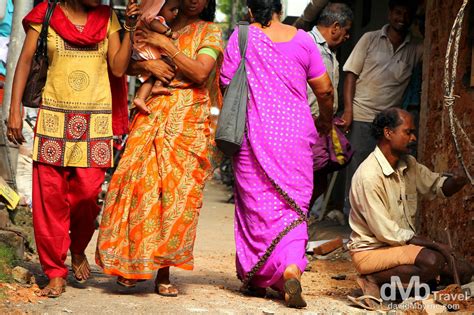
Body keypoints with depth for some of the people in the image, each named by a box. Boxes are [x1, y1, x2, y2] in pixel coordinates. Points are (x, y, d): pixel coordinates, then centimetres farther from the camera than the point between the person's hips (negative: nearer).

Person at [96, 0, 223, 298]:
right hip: (151, 116, 2)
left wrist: (166, 45, -10)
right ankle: (132, 264, -1)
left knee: (177, 192, -6)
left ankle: (164, 273, -1)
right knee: (140, 183, -11)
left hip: (189, 121, -2)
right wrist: (146, 64, -6)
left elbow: (200, 72, -7)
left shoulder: (210, 31, 8)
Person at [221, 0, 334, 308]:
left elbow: (227, 84, 1)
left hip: (254, 133, -1)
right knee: (293, 204, 4)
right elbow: (324, 88, 7)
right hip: (295, 133, 1)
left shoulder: (242, 37, -1)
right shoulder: (302, 39, 4)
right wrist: (326, 120, 25)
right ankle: (292, 266, -18)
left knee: (256, 204, 6)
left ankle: (254, 278, 10)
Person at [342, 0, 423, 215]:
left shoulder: (415, 49, 6)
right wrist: (348, 110, -7)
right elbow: (351, 74, 1)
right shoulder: (370, 40, 3)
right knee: (356, 169, 1)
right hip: (361, 117, -2)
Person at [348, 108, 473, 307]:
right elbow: (385, 232, -22)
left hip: (404, 244, 9)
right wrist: (434, 245, -19)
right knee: (432, 260, -32)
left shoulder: (409, 165, 5)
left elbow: (439, 187, 14)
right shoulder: (369, 175, -22)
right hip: (371, 250, -9)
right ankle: (374, 280, -12)